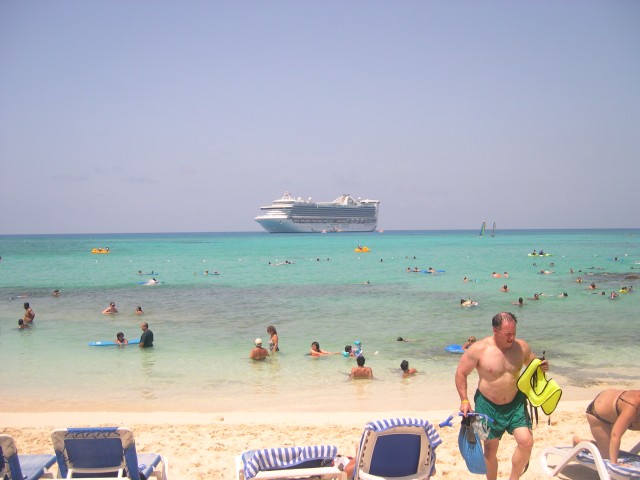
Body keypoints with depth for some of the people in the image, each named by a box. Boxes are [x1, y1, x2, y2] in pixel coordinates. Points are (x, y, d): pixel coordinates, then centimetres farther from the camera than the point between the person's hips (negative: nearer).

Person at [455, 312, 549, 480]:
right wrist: (464, 400, -13)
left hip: (515, 403, 2)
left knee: (526, 441, -14)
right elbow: (461, 373, -7)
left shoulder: (521, 347, -8)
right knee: (490, 449, 8)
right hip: (488, 405, -2)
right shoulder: (479, 349, -17)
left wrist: (541, 367, -12)